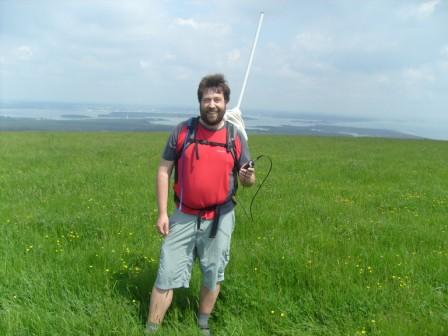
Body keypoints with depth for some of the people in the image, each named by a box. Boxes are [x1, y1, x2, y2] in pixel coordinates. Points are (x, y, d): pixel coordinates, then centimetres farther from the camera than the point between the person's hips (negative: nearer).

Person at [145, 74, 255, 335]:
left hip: (220, 218, 1)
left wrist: (249, 177, -21)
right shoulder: (183, 131, -4)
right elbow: (164, 170, -1)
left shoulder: (236, 136, -2)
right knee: (167, 275, 3)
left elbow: (247, 179, 5)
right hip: (184, 217, -1)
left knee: (213, 275, 14)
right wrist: (162, 212, -6)